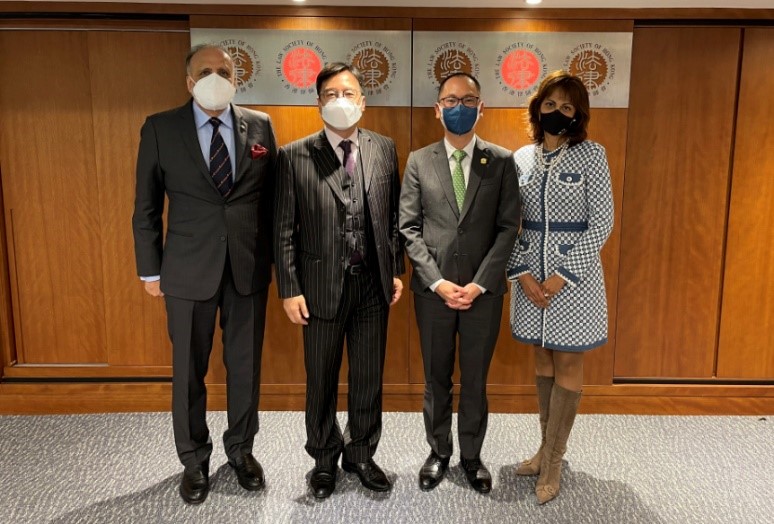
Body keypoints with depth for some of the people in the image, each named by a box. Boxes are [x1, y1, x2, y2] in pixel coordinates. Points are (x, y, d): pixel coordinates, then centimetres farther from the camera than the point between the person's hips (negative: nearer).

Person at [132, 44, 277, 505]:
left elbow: (272, 198, 7)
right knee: (189, 371, 10)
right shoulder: (160, 129, -1)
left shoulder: (260, 126, 4)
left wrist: (272, 258, 4)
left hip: (249, 268, 2)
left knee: (246, 365, 12)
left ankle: (241, 448, 33)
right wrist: (150, 269, 1)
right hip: (188, 270, -1)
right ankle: (194, 459, 30)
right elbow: (146, 207, 3)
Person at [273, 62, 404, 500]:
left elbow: (394, 216, 8)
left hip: (373, 283, 2)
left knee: (369, 378, 14)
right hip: (322, 285, -2)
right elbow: (284, 230, -5)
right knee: (322, 380, 14)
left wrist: (397, 270, 5)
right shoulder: (296, 155, -5)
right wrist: (290, 290, -7)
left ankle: (361, 454, 35)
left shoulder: (384, 149, 3)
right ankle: (325, 459, 35)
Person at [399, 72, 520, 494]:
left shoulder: (501, 162, 1)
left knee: (475, 380, 12)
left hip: (483, 290, 0)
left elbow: (508, 227, -3)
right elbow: (408, 228, -1)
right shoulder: (419, 161, 2)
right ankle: (438, 452, 31)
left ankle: (471, 455, 30)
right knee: (436, 378, 13)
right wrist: (438, 281, -11)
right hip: (432, 289, 1)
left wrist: (479, 284, -11)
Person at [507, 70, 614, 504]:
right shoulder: (521, 158, 3)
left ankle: (554, 459, 18)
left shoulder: (592, 155, -6)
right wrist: (523, 274, -9)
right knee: (543, 359, 13)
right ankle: (548, 447, 29)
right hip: (530, 275, 4)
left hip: (575, 272, -3)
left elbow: (602, 222, -9)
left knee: (568, 365, 5)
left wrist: (562, 276, -15)